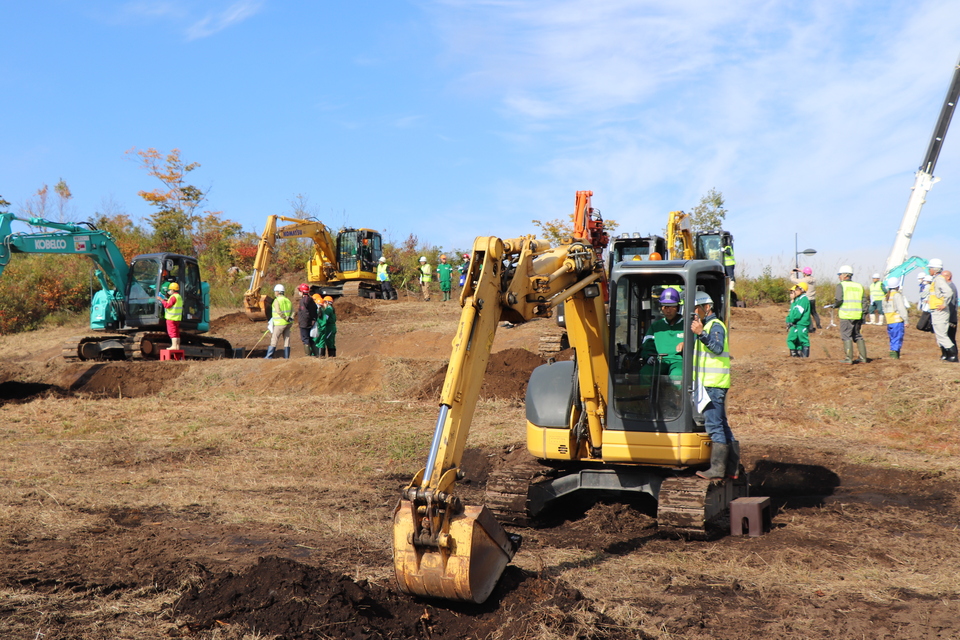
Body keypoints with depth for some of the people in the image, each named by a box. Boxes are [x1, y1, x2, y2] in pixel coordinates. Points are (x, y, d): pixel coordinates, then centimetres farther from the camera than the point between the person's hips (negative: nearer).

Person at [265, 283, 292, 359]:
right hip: (288, 324, 7)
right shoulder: (288, 300, 12)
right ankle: (286, 357, 7)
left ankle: (269, 356, 1)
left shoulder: (277, 300, -10)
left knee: (274, 339, -1)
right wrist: (290, 318, -4)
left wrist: (286, 318, -12)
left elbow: (279, 312, -19)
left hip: (280, 323, -7)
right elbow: (292, 311, 6)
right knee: (287, 340, 7)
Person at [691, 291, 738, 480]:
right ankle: (732, 468, 14)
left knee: (714, 425, -11)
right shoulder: (707, 325, 23)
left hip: (714, 384, -10)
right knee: (722, 425, 11)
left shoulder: (715, 325, -8)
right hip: (709, 382, 10)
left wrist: (701, 333, -32)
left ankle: (717, 468, -10)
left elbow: (718, 347, -25)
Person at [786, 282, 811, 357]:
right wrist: (788, 321, 3)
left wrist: (791, 321, -10)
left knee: (803, 341, -4)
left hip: (802, 324, -10)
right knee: (790, 339, 9)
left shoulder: (803, 299, -13)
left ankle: (805, 356, 0)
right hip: (795, 325, 10)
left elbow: (798, 313, -19)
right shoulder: (796, 300, 18)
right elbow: (791, 312, 20)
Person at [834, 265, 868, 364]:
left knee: (846, 336, -3)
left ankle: (848, 359, -6)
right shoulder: (859, 286, 14)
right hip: (858, 315, 6)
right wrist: (863, 313, 14)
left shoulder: (841, 285, -3)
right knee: (857, 336, 15)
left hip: (846, 315, -6)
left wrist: (835, 305, 7)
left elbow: (839, 300, -13)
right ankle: (863, 357, 15)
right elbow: (864, 301, 11)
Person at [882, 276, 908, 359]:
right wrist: (905, 319, -11)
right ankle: (894, 352, -17)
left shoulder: (885, 296, 16)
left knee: (892, 338, 12)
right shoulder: (897, 295, -6)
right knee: (898, 338, -6)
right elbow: (902, 308, -12)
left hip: (889, 321, 7)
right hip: (897, 320, -7)